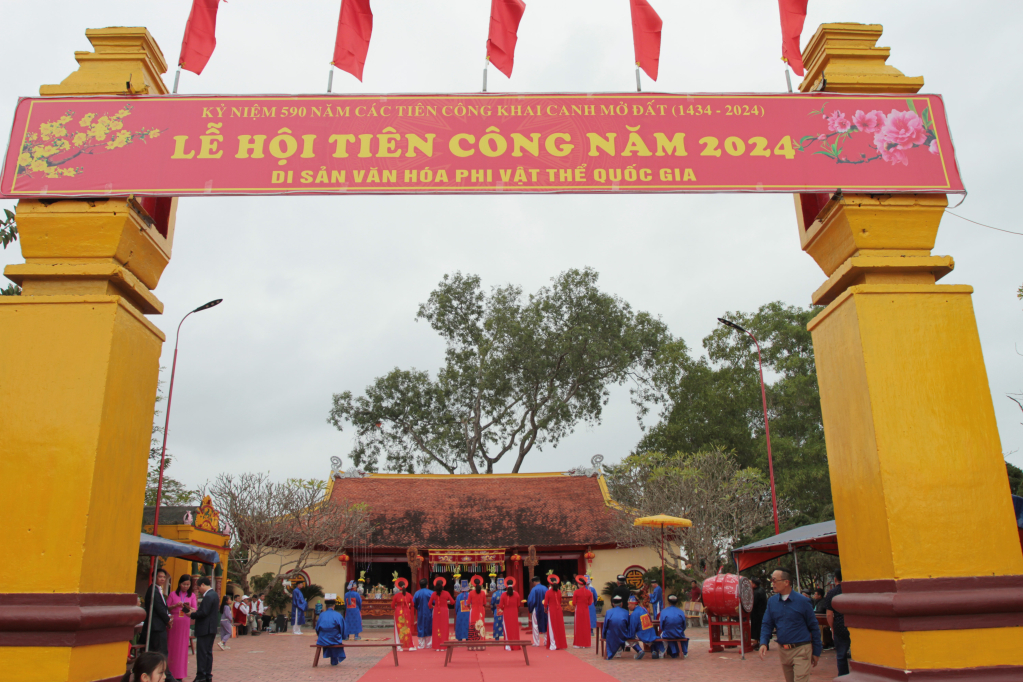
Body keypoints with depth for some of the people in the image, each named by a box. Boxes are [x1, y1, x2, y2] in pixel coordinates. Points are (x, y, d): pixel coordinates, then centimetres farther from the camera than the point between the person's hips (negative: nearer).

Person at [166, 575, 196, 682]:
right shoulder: (173, 594, 5)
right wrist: (175, 605, -13)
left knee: (182, 647, 2)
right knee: (171, 646, 1)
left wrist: (189, 607, -16)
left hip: (185, 623, 1)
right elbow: (166, 608, 3)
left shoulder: (192, 595, 8)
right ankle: (170, 672, 10)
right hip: (173, 622, -1)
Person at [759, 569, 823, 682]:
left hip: (801, 650, -5)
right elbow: (767, 625, 7)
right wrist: (763, 643, -10)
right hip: (783, 651, 5)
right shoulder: (772, 601, 3)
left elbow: (813, 627, -2)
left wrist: (816, 652, 1)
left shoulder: (802, 601, -9)